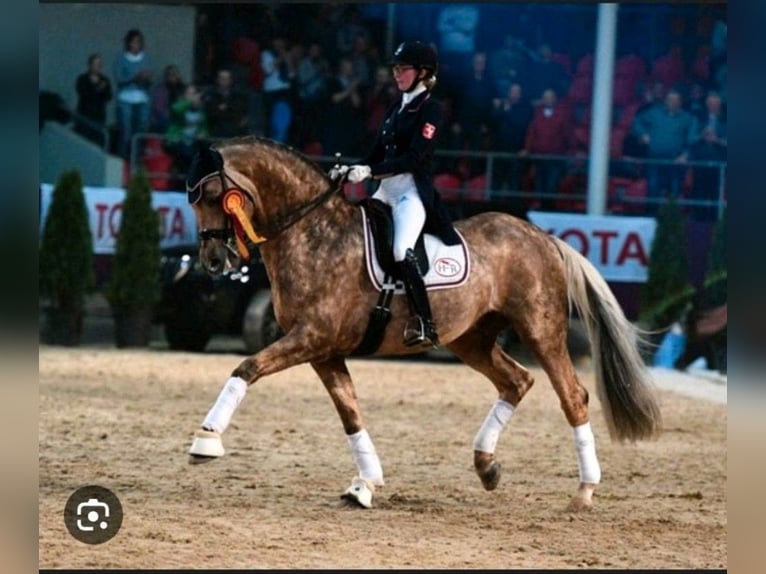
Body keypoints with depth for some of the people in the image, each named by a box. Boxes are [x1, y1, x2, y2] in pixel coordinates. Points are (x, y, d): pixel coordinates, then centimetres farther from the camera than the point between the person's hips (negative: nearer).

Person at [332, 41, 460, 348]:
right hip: (385, 191, 9)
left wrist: (370, 171, -23)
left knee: (402, 252, -28)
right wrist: (350, 170, 2)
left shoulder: (430, 109, -7)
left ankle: (424, 324, -26)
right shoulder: (396, 107, 17)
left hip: (412, 192, -9)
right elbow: (379, 151, 19)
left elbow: (415, 158, -17)